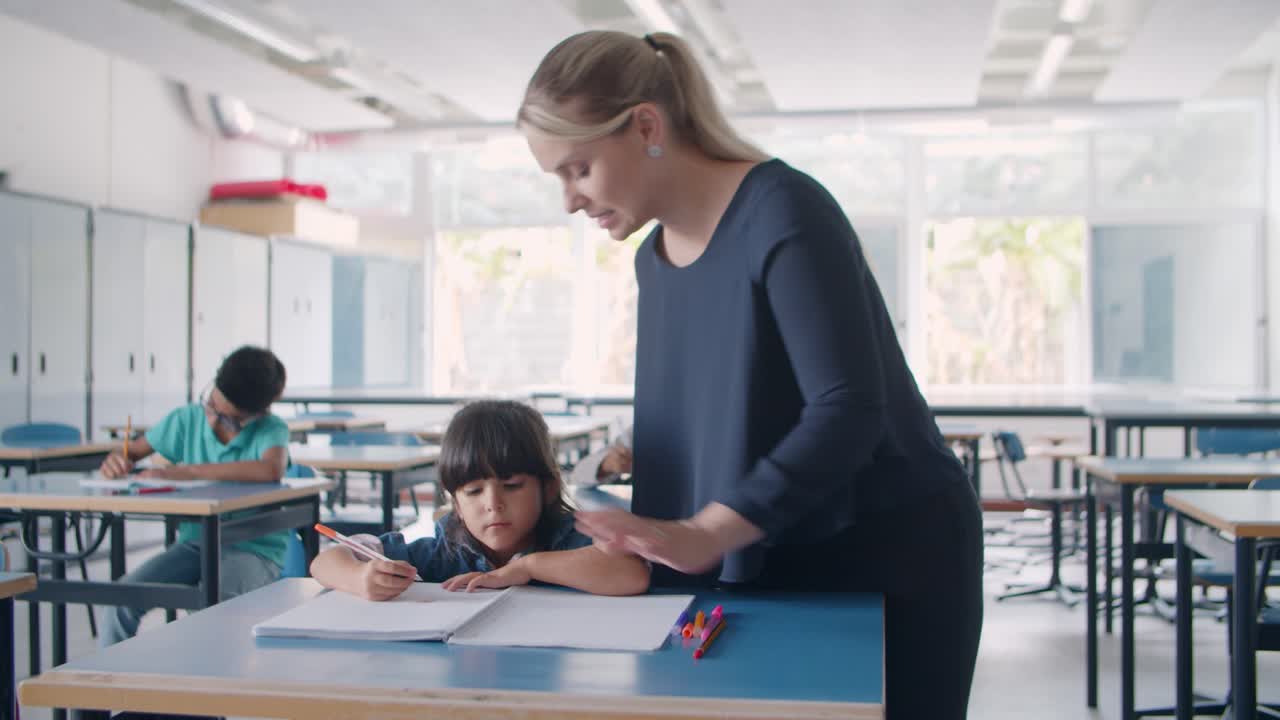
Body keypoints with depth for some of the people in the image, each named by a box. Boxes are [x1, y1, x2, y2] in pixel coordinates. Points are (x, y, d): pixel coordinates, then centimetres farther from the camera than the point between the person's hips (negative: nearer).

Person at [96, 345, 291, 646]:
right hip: (195, 542, 5)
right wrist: (119, 459, -12)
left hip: (254, 549, -4)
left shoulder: (272, 430, -10)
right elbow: (134, 450, 15)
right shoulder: (188, 419, 2)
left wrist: (185, 471, -29)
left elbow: (271, 470, -33)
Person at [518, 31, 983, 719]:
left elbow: (848, 408, -26)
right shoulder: (654, 257, 5)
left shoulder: (783, 213, -20)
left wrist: (705, 533, -32)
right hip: (774, 564, 7)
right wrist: (658, 540, 1)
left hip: (890, 555, -7)